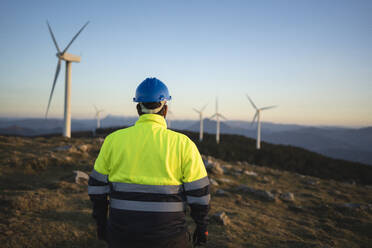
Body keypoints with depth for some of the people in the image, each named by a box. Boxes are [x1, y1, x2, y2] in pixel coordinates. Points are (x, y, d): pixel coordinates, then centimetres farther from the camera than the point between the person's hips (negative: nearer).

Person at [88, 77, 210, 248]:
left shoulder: (113, 140, -3)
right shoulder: (182, 144, -10)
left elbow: (97, 187, 3)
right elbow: (199, 193, -7)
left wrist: (101, 223, 16)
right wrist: (202, 227, 7)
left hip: (122, 234, 2)